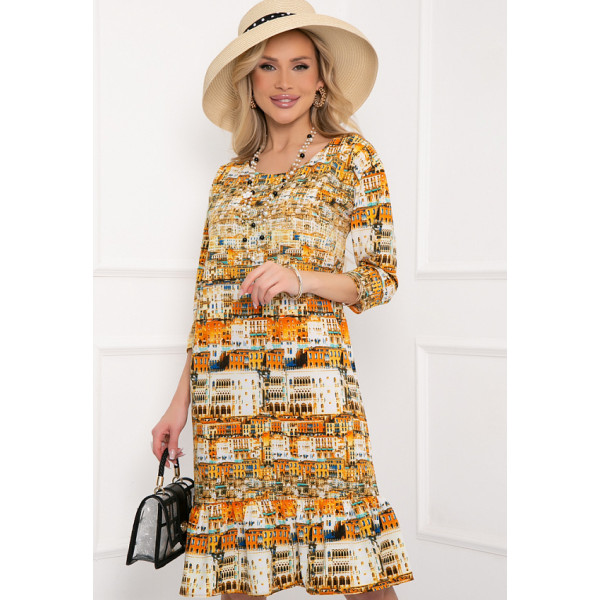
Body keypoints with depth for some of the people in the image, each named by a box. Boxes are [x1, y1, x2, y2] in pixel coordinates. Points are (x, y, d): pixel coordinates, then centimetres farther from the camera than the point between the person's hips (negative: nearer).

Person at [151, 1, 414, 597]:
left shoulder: (352, 157, 5)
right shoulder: (230, 176, 17)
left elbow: (382, 277, 3)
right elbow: (208, 295, 17)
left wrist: (302, 279, -15)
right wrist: (180, 400, 12)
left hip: (310, 373, -4)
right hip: (224, 389, 4)